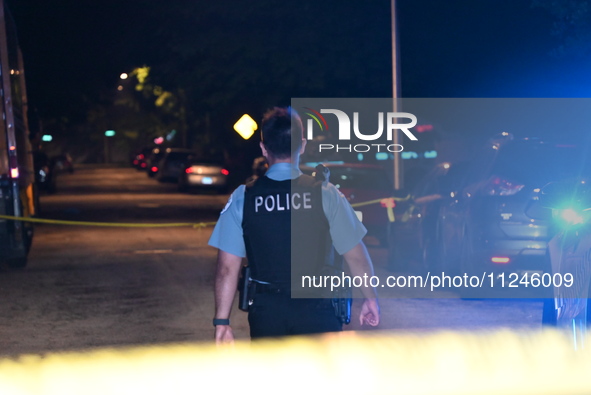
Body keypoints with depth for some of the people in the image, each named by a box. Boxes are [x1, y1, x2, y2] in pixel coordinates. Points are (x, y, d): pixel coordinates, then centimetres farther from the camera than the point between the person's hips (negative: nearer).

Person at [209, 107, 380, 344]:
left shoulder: (243, 198, -3)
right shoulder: (325, 194, -5)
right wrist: (370, 298, 13)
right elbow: (355, 255, 0)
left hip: (267, 314, 2)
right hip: (316, 312, -2)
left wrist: (222, 323, 0)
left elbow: (227, 268, -4)